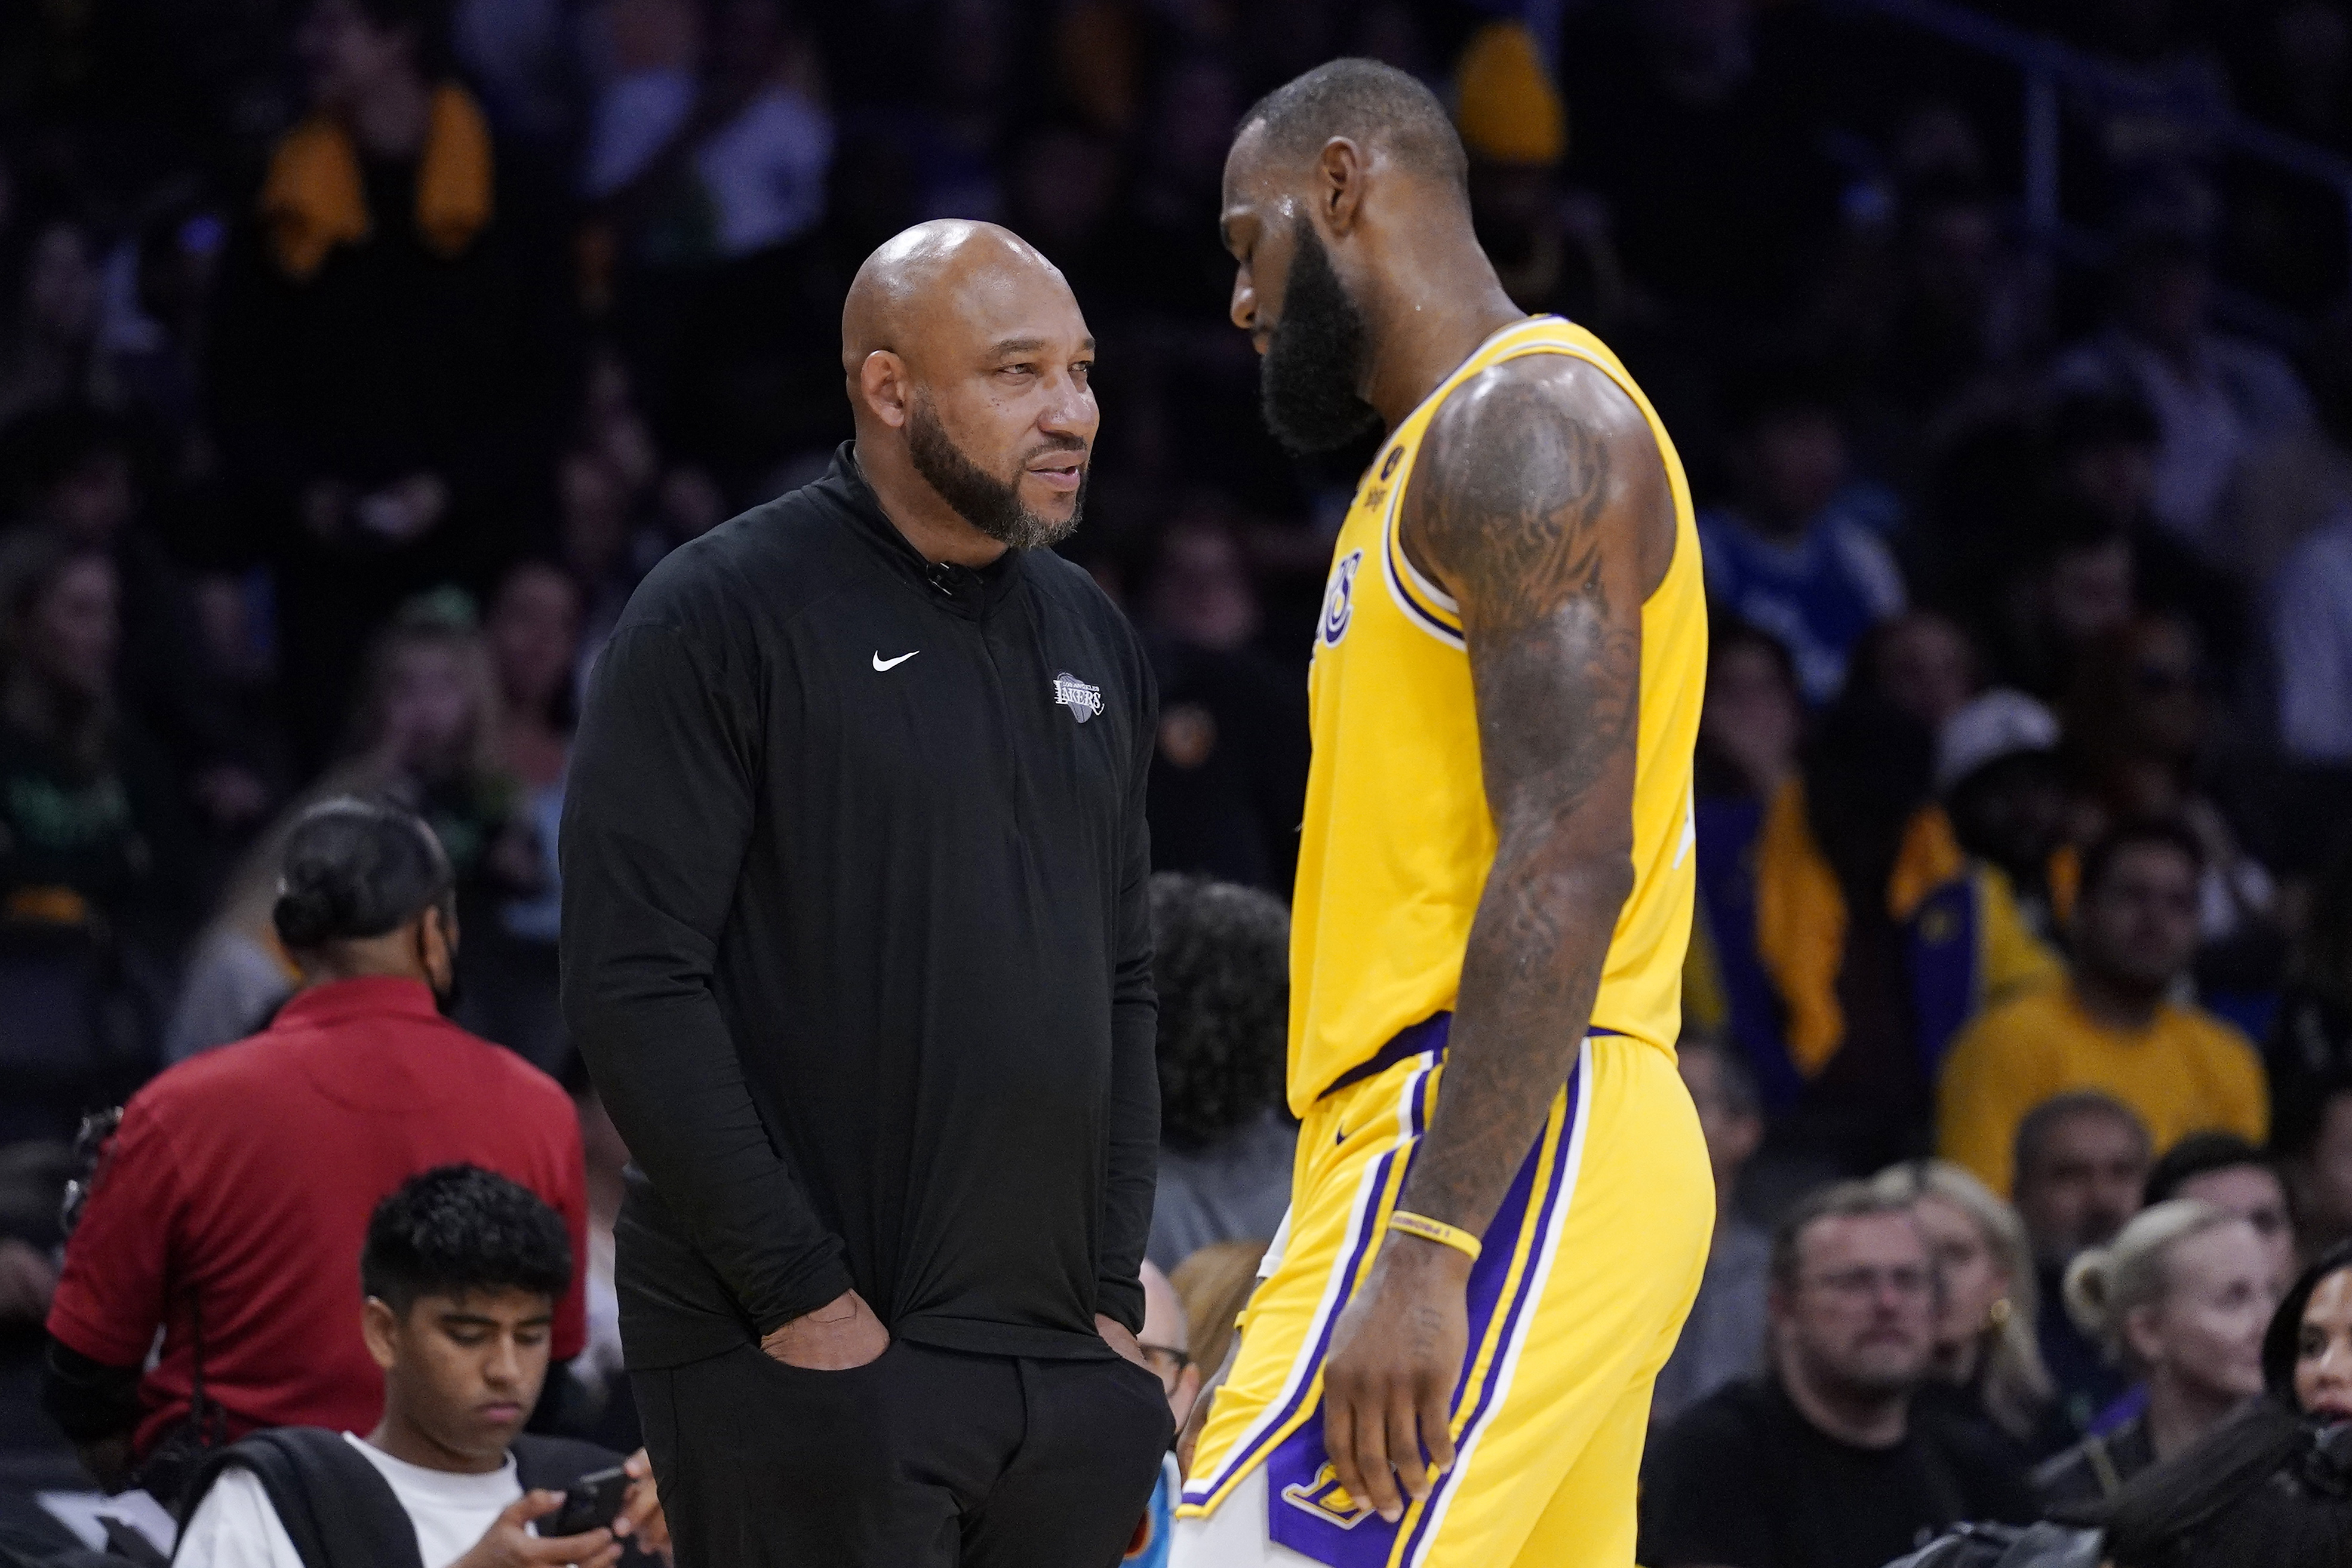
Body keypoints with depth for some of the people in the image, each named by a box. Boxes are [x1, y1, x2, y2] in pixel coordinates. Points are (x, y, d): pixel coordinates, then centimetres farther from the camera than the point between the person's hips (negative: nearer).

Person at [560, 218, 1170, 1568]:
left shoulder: (1090, 636, 16)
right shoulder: (722, 619, -6)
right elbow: (633, 985, -12)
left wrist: (1115, 1294, 9)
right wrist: (805, 1295, -15)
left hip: (1068, 1360, 6)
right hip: (810, 1361, -6)